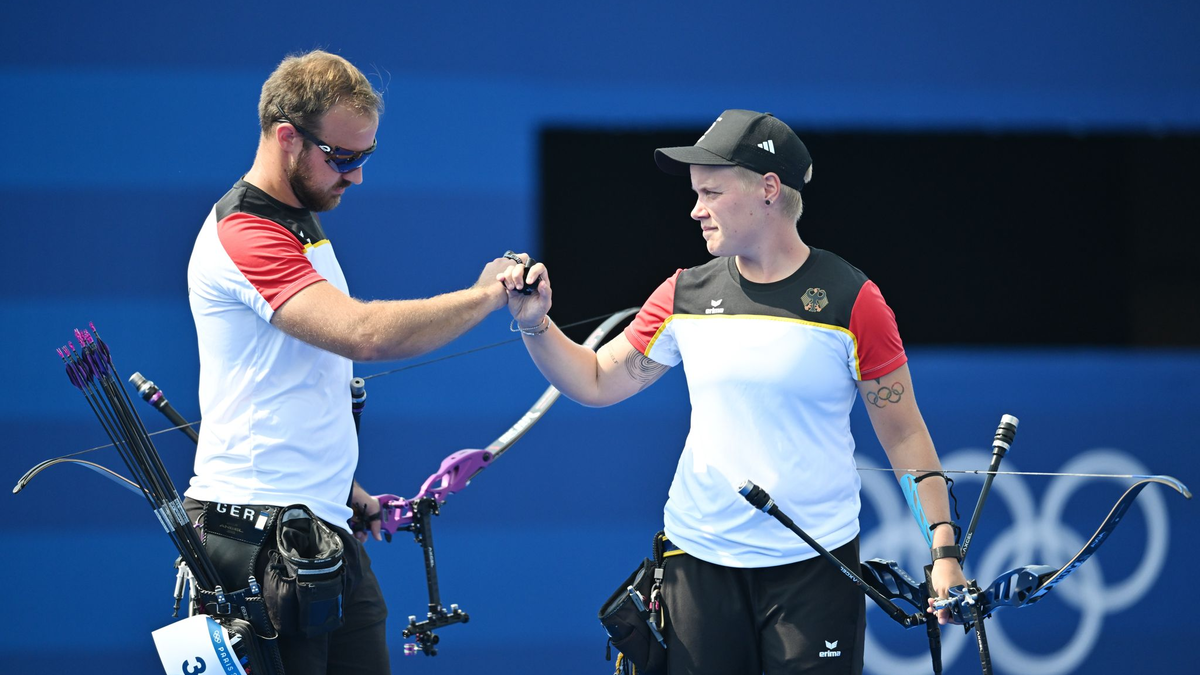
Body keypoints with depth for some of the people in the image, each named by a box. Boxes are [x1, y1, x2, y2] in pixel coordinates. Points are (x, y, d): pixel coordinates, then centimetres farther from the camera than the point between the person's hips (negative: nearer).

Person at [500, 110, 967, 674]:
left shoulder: (850, 299, -5)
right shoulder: (686, 295, 6)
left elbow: (904, 435, -3)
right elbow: (598, 383, 13)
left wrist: (944, 549, -10)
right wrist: (535, 325, -4)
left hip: (814, 568, -3)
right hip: (698, 563, 3)